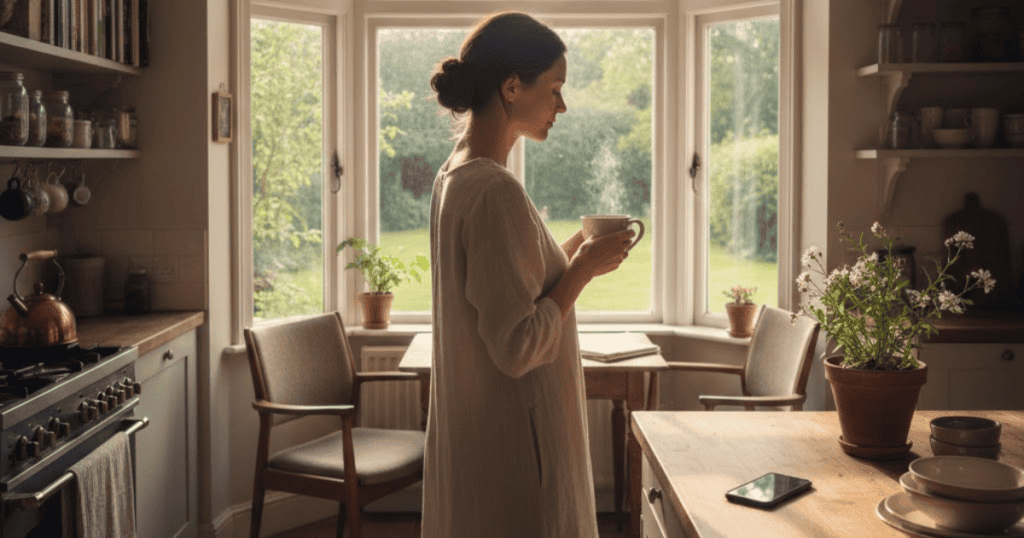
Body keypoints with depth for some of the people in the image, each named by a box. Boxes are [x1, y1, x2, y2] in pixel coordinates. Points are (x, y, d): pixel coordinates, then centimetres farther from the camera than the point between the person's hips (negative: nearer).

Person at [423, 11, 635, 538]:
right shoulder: (495, 191, -22)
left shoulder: (454, 176, 7)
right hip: (512, 442, -10)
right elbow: (518, 347, -24)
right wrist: (584, 268, -13)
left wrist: (571, 253, 8)